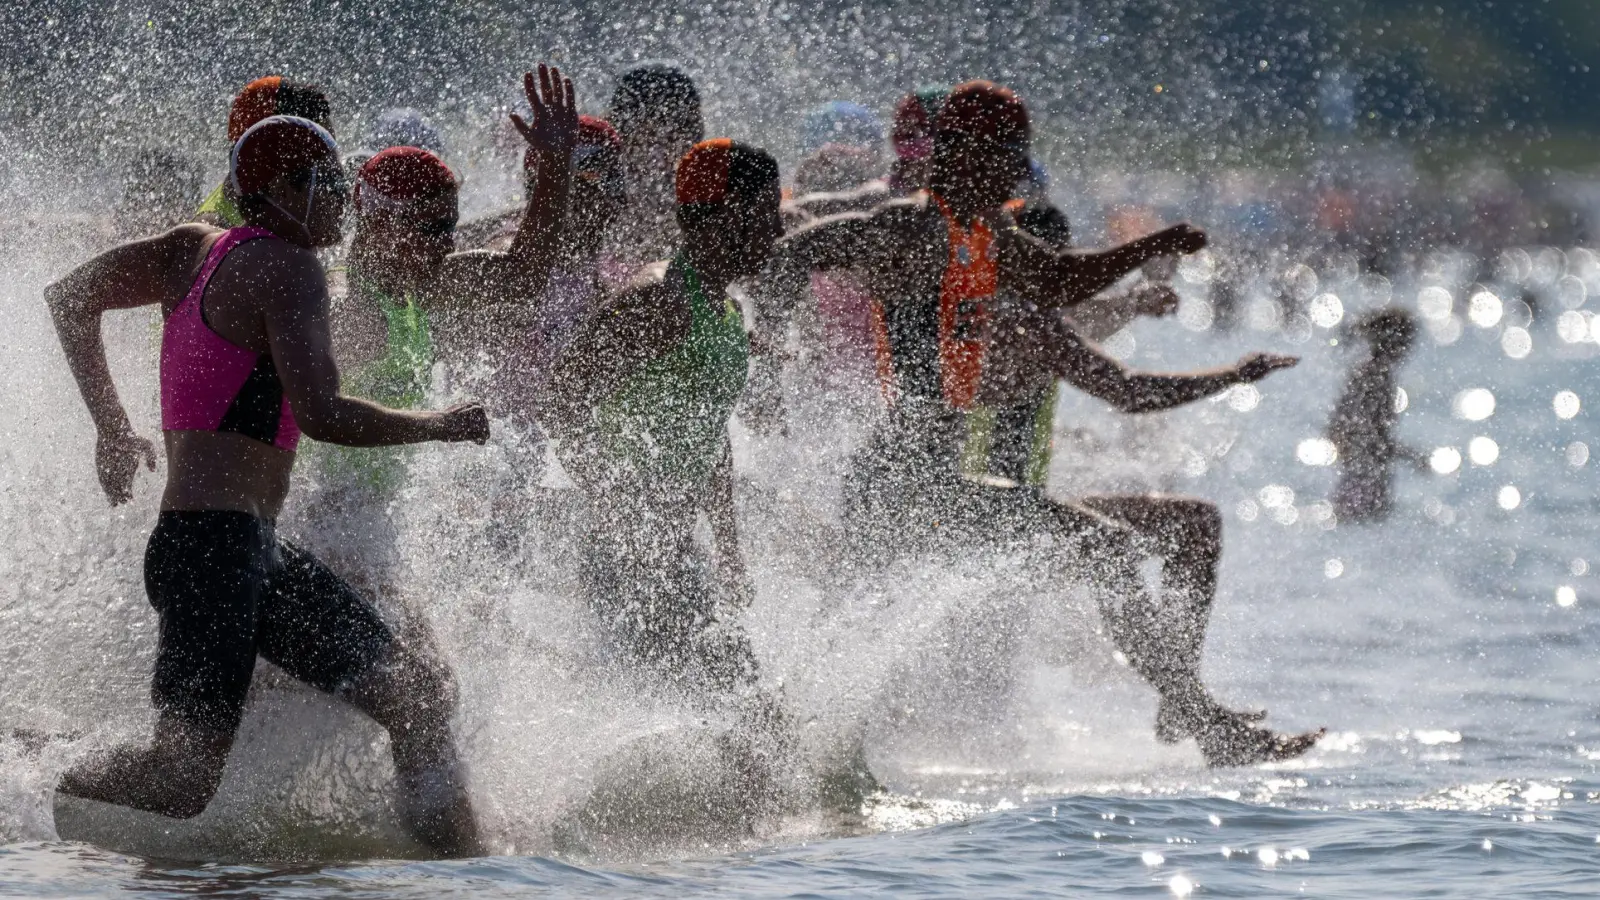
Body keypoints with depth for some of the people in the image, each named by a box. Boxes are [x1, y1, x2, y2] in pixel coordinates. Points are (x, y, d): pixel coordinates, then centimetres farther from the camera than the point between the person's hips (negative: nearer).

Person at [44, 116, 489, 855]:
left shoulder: (197, 249, 16)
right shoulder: (287, 271, -10)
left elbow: (68, 299, 20)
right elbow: (319, 414, -20)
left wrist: (111, 426, 25)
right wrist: (438, 426, -6)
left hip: (256, 552, 11)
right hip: (213, 546, -11)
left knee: (420, 697, 6)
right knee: (184, 779, -16)